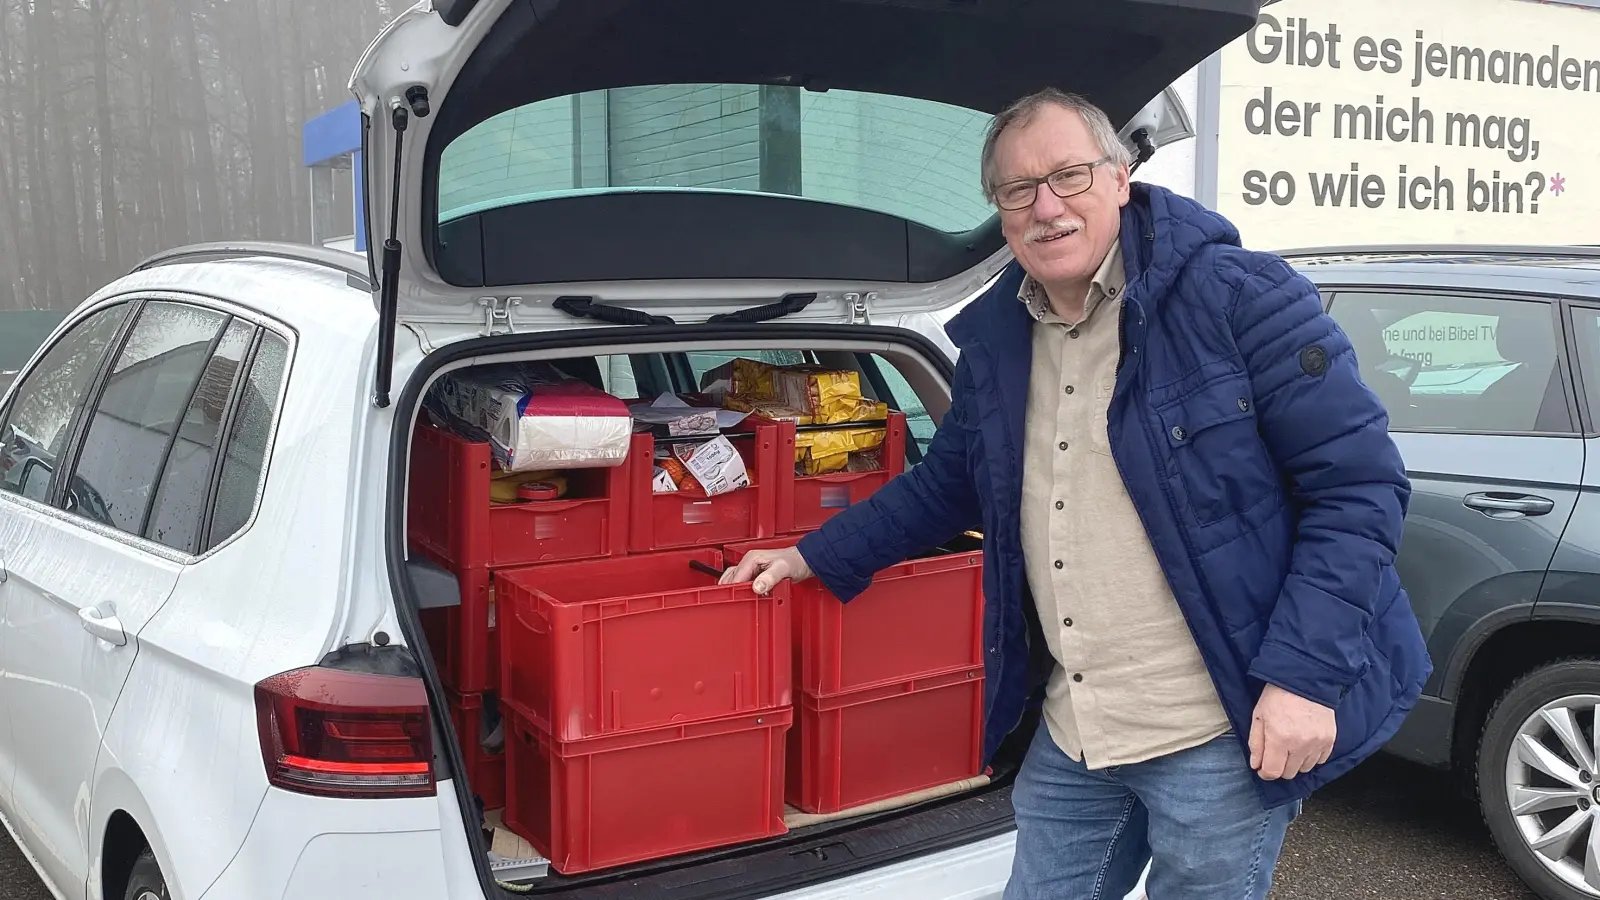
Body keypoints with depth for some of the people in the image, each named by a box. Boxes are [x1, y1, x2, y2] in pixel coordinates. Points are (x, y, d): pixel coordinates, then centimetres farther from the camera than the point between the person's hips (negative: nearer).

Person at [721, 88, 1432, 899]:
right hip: (1071, 738, 6)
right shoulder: (994, 342, 7)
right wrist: (814, 558, 14)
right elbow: (946, 488, 21)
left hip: (1219, 736, -5)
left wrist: (1306, 674, -20)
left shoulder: (1240, 297, -12)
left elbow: (1359, 482, -13)